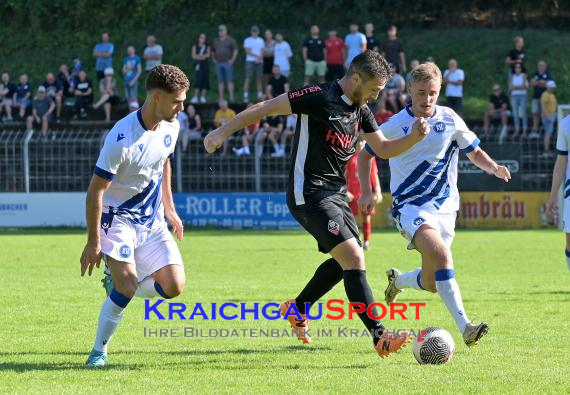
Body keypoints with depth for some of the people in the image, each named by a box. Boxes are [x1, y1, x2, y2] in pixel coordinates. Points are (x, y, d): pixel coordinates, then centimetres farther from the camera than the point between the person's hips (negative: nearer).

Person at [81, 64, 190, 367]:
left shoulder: (170, 127, -3)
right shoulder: (122, 138, -26)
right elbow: (95, 191, -20)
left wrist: (170, 210, 22)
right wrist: (93, 242, -19)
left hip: (152, 221, 7)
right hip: (118, 218, -6)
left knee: (174, 286, -8)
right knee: (127, 288, -21)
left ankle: (118, 285, 19)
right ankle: (99, 350, -1)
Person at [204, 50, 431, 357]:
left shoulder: (360, 110, 9)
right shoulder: (320, 97, -17)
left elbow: (384, 148, 17)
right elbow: (266, 107, -15)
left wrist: (414, 138, -2)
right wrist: (223, 132, -17)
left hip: (334, 193, 10)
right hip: (309, 194, -10)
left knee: (344, 260, 18)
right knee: (353, 257, -18)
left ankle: (297, 309, 38)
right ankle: (380, 337, -22)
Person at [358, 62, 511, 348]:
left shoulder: (450, 120, 3)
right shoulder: (395, 126, -3)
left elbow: (474, 152, 14)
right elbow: (366, 154, 12)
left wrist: (494, 168, -6)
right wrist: (366, 192, 2)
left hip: (444, 206, 4)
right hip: (410, 205, -4)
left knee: (431, 283, 4)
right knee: (440, 254, -31)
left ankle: (397, 280, 41)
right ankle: (464, 327, -37)